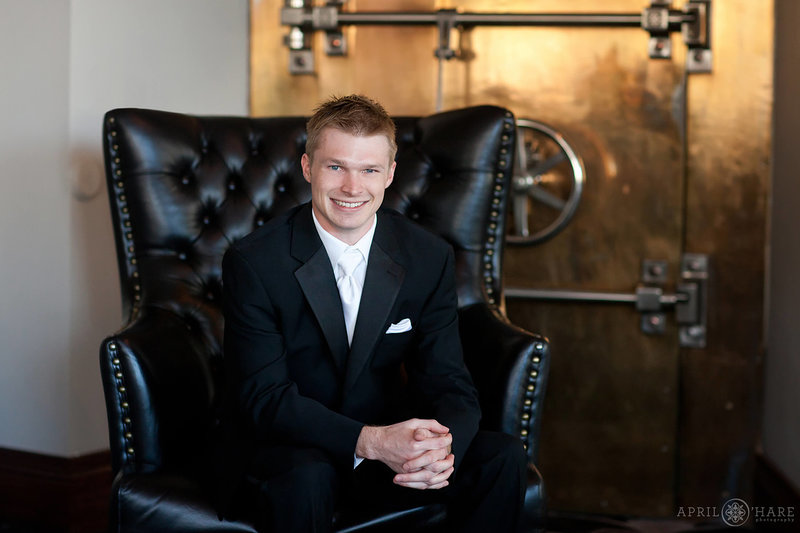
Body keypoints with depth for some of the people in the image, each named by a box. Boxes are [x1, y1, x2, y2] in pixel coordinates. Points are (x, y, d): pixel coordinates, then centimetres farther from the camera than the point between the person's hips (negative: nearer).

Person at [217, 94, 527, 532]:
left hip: (386, 440, 4)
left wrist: (441, 447, -31)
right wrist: (371, 441, -36)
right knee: (304, 478, -38)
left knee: (502, 458, -18)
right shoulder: (253, 264, -15)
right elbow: (265, 398, -20)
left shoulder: (430, 259, -5)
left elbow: (449, 383, -6)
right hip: (286, 446, -3)